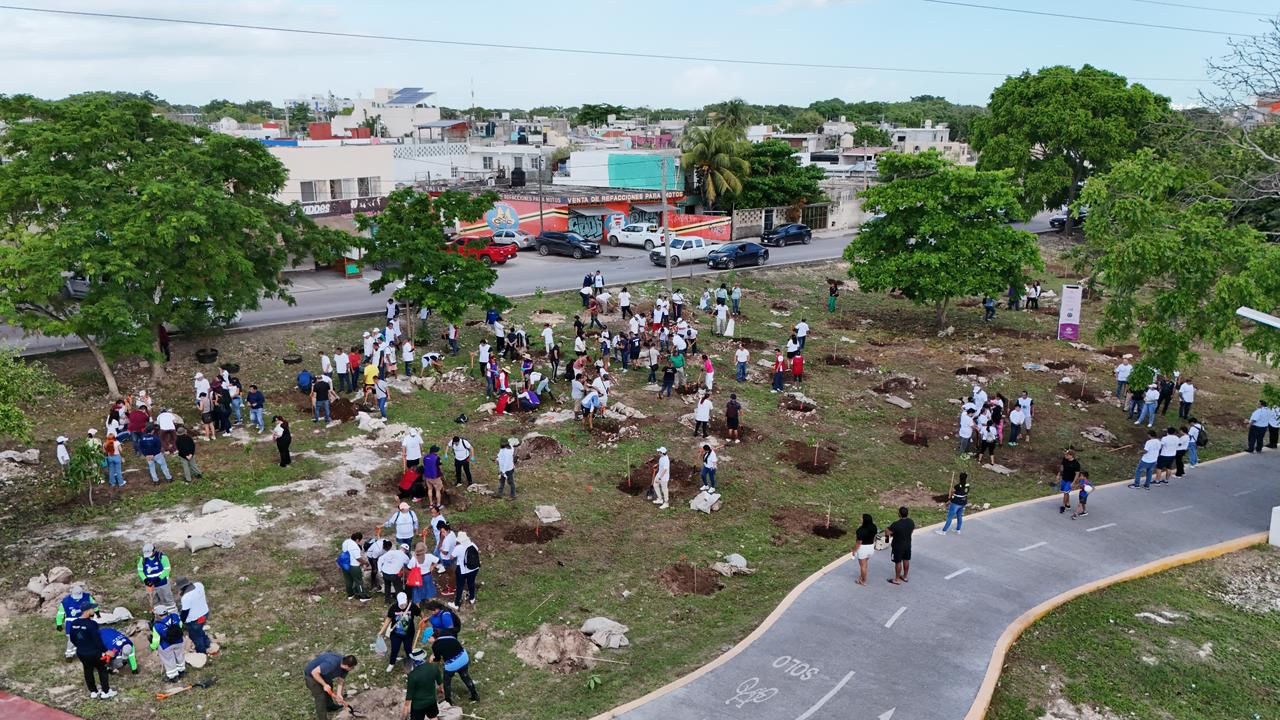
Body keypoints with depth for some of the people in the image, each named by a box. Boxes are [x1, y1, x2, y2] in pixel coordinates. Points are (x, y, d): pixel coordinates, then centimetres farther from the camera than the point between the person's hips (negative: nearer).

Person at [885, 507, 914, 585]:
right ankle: (905, 576, 38)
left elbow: (887, 532, -25)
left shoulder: (896, 524, -30)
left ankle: (897, 580, 21)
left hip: (898, 546, -6)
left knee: (898, 562, 9)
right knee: (906, 560, 21)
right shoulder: (911, 522, -10)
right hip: (908, 545, 6)